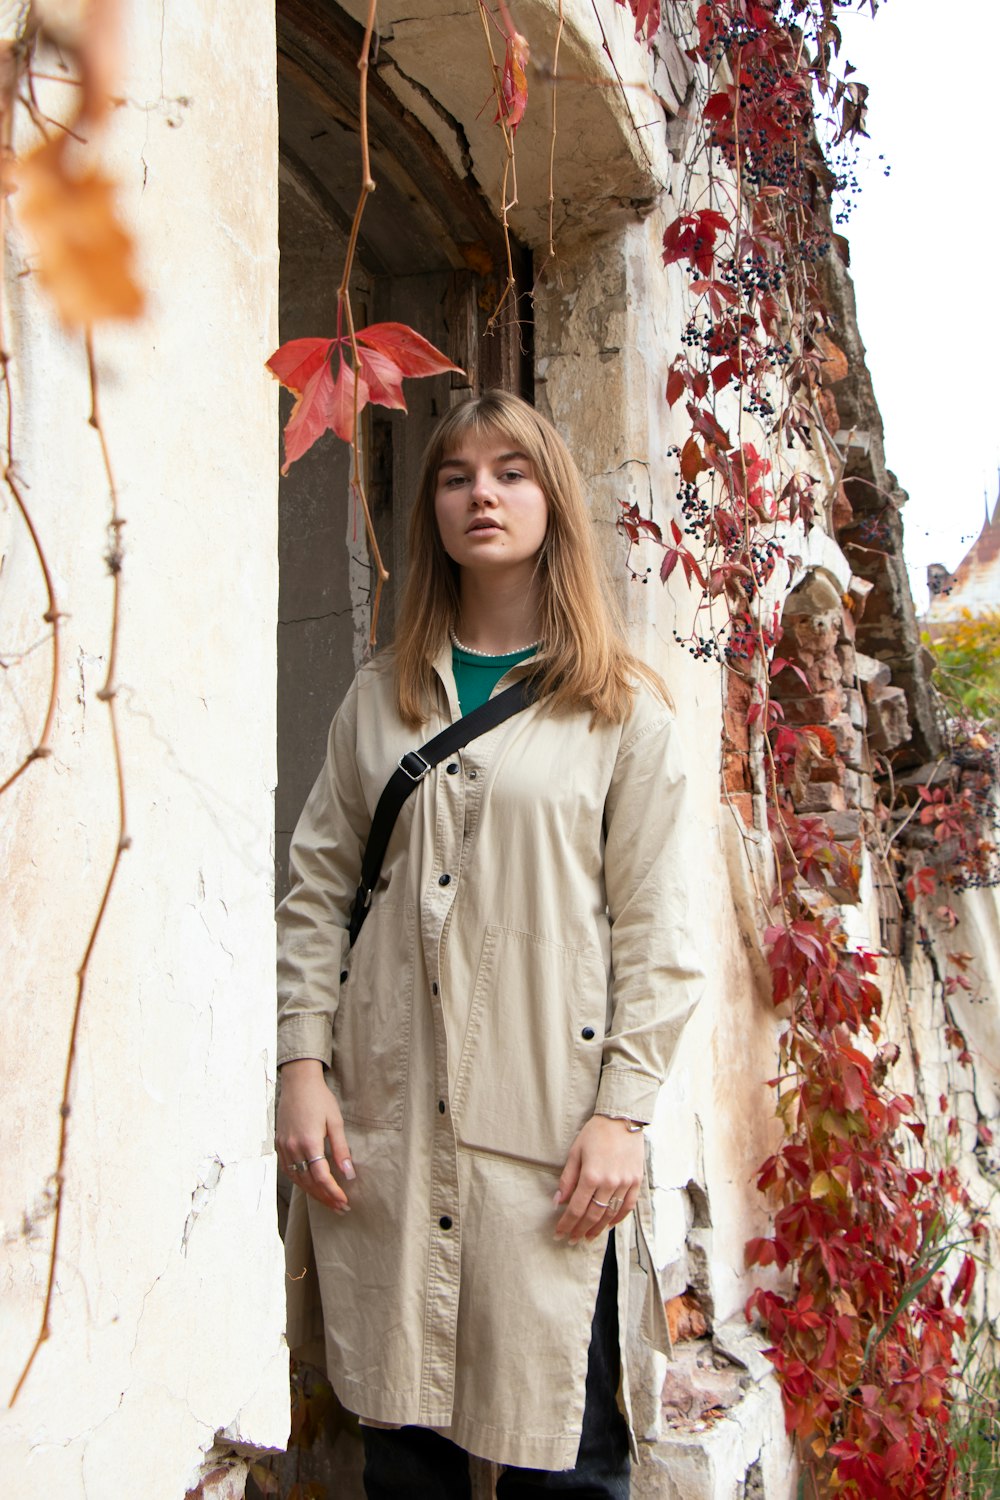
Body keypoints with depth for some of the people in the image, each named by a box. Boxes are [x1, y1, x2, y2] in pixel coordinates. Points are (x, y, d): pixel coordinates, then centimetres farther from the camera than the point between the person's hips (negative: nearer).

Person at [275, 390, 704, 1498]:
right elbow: (316, 888, 10)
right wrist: (302, 1065, 0)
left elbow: (653, 929, 0)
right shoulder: (380, 700, 13)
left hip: (548, 1124, -2)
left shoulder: (624, 711, 4)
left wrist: (621, 1111, -7)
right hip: (383, 1121, 3)